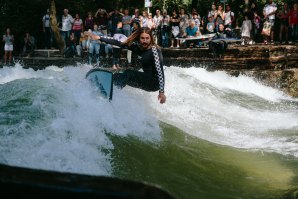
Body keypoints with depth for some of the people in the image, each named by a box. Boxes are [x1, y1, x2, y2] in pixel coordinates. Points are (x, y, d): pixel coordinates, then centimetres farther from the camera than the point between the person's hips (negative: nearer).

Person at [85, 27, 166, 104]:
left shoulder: (154, 50, -23)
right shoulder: (137, 46, -3)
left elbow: (160, 71, -27)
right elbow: (119, 43, 0)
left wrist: (161, 92, -31)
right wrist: (99, 38, -3)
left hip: (154, 82, -8)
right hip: (146, 79, 8)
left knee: (128, 73, -23)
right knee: (117, 76, 11)